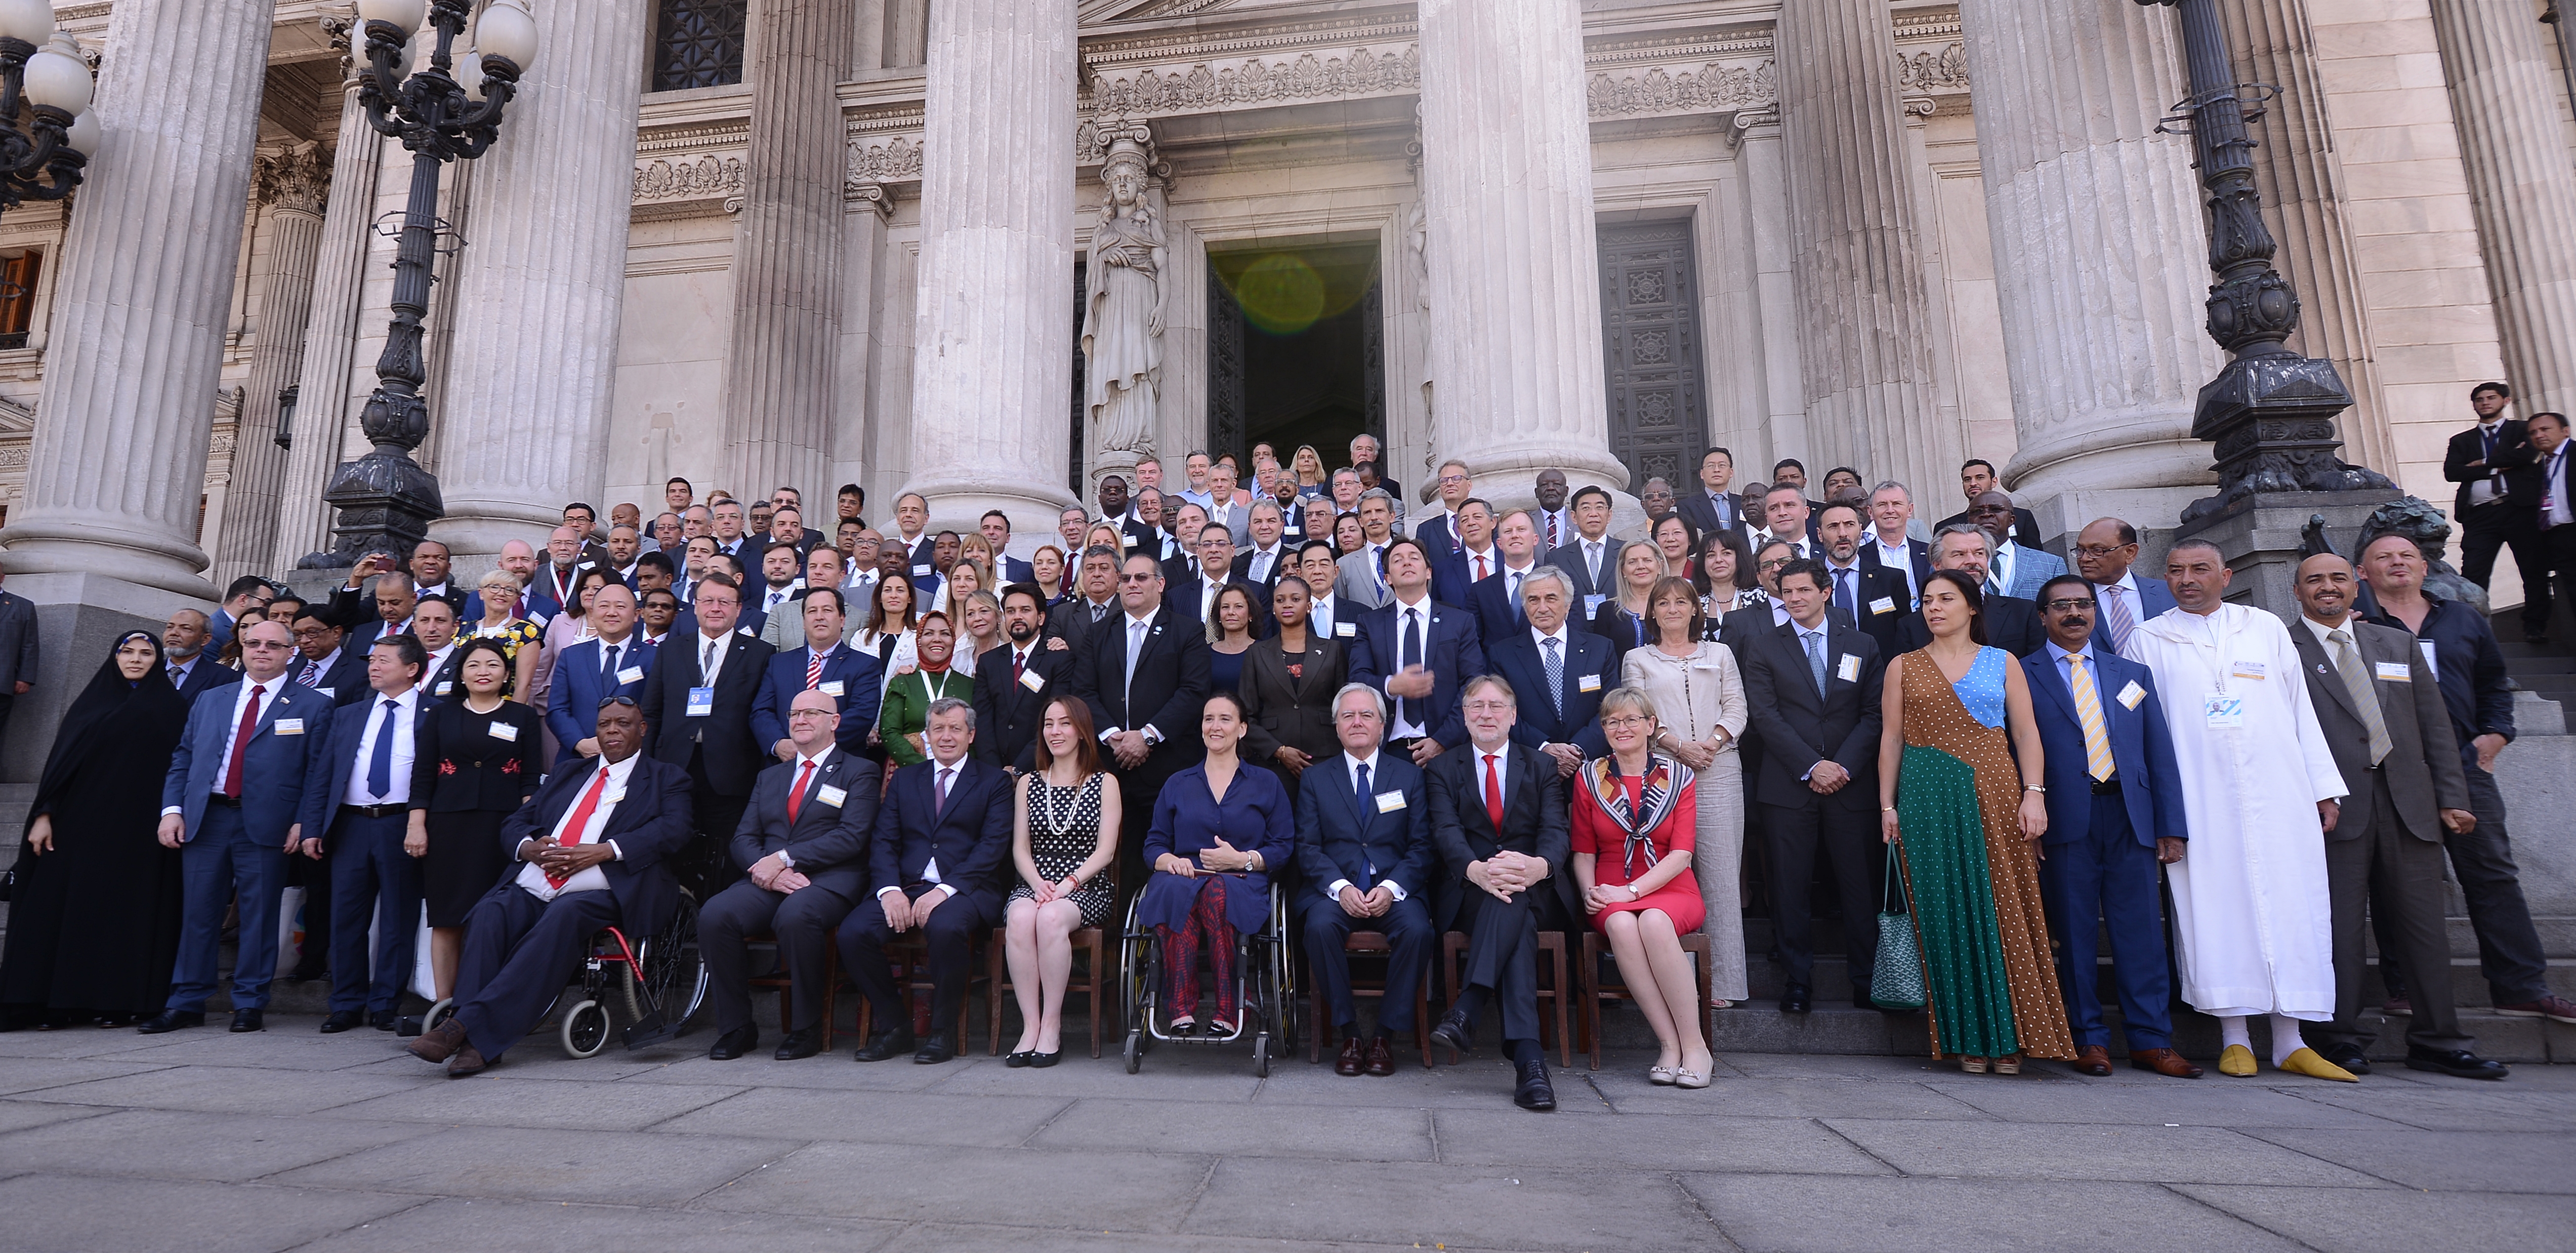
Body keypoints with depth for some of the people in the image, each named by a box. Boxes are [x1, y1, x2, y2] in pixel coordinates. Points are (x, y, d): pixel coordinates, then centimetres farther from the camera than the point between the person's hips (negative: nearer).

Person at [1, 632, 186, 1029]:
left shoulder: (172, 709, 5)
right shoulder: (91, 702, 11)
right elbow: (62, 757, 7)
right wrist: (44, 814, -2)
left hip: (140, 829, -2)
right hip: (82, 822, 3)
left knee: (128, 909, -1)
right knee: (65, 903, 0)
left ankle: (120, 1000, 3)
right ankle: (58, 1000, 5)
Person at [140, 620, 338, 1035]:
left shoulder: (312, 706, 3)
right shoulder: (210, 701, 17)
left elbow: (319, 771, -2)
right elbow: (182, 758, 15)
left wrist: (305, 823, -10)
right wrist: (172, 809, 1)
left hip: (265, 825, -4)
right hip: (205, 818, 4)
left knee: (259, 915, 2)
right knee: (198, 913, 8)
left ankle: (249, 1004, 11)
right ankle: (186, 1003, 18)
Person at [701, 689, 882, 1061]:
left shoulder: (859, 772, 7)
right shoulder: (769, 776, 25)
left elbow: (851, 837, -7)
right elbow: (743, 839, 14)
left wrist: (784, 858, -14)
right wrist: (768, 868, -9)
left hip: (828, 881, -5)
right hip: (767, 882, 5)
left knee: (795, 916, -37)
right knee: (714, 916, -24)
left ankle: (807, 1029, -19)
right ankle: (736, 1028, -9)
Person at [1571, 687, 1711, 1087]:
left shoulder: (1680, 778, 5)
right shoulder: (1588, 778, 9)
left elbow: (1681, 853, -4)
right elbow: (1583, 851, 10)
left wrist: (1631, 891, -17)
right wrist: (1590, 892, -10)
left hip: (1669, 889, -1)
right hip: (1612, 897, 1)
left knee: (1654, 923, -36)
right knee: (1621, 926, -35)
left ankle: (1695, 1044, -24)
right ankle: (1669, 1044, -27)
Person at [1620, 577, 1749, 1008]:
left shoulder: (1719, 654, 19)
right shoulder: (1637, 659, 15)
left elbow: (1736, 708, 10)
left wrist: (1711, 744, -8)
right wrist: (1677, 746, -10)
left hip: (1718, 772, 1)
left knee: (1721, 875, -4)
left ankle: (1723, 983, -2)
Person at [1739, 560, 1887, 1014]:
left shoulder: (1863, 645, 11)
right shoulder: (1763, 647, 6)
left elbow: (1873, 714, 6)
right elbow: (1765, 715, -3)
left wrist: (1844, 766, -8)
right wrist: (1811, 766, -11)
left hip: (1850, 784, 1)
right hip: (1788, 786, -1)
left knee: (1859, 886, 3)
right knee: (1790, 887, 1)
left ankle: (1866, 979, 16)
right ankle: (1797, 979, 12)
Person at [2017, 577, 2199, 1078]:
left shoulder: (2132, 674, 16)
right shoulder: (2024, 675, 6)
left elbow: (2161, 752, 13)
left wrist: (2171, 827, 6)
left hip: (2130, 815, 3)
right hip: (2066, 820, -3)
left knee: (2141, 929, 3)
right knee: (2076, 932, 2)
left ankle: (2150, 1041, 13)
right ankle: (2089, 1040, 11)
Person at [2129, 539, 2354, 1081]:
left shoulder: (2267, 629, 13)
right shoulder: (2149, 640, 7)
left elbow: (2300, 710, 13)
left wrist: (2324, 787, 7)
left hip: (2278, 792, 2)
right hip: (2198, 801, -2)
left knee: (2289, 905, 1)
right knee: (2213, 908, -3)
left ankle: (2289, 1041, 9)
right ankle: (2235, 1038, 6)